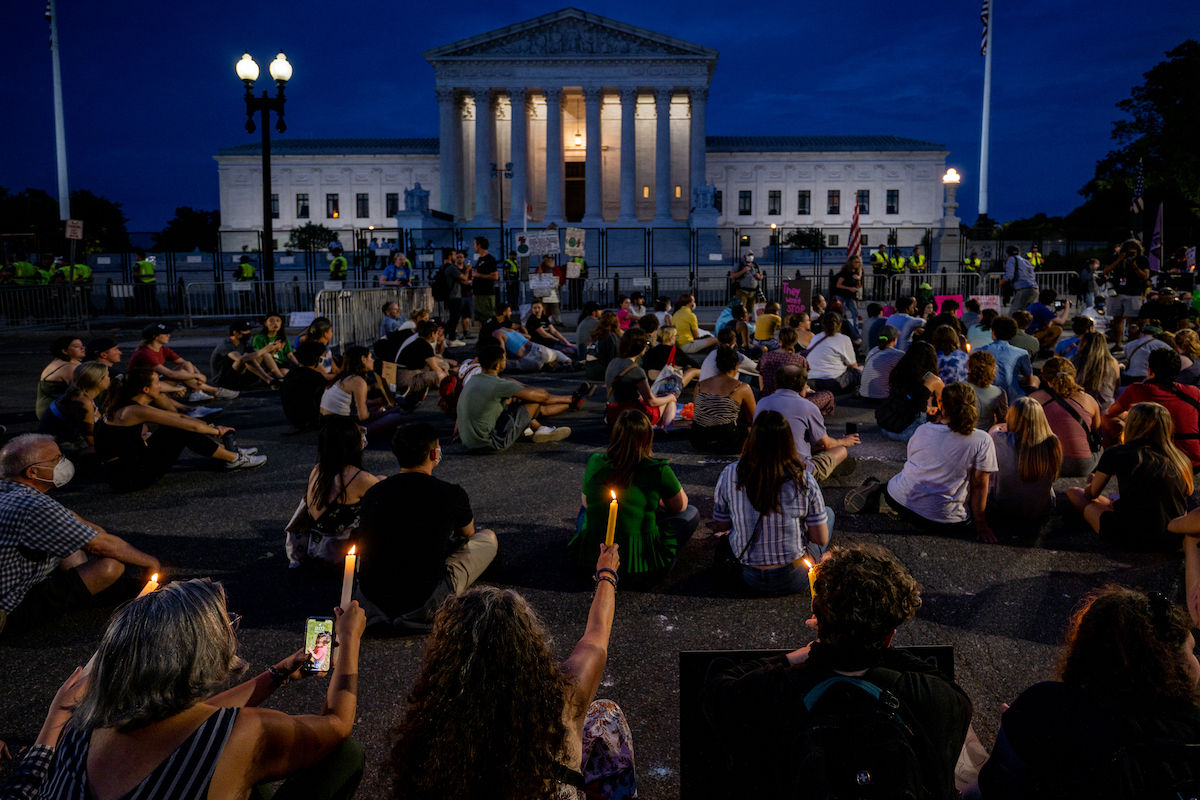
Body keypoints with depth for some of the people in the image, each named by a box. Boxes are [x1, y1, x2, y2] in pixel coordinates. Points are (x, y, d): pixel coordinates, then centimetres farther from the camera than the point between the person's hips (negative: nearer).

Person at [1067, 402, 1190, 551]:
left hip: (1130, 541, -5)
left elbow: (1091, 493, 8)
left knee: (1073, 492, 14)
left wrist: (1092, 483, 33)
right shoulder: (1182, 460, 5)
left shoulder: (1117, 453, -6)